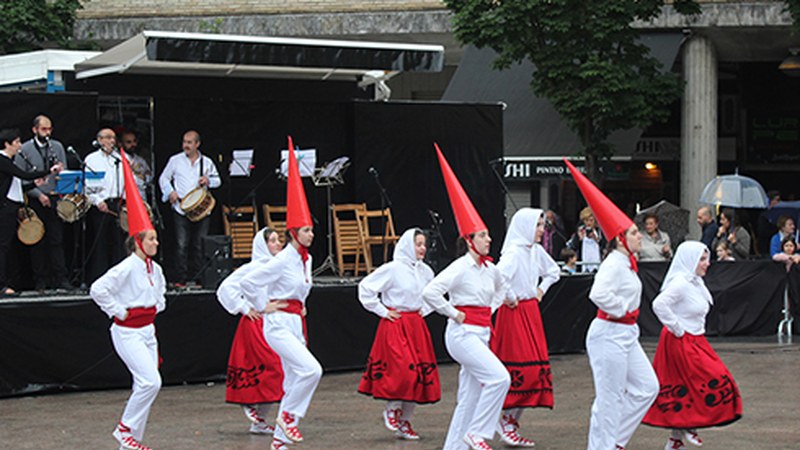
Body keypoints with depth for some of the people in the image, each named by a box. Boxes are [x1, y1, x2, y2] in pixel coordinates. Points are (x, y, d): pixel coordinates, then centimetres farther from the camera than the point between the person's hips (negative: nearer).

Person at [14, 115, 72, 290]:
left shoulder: (57, 147, 11)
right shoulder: (24, 149, 0)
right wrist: (38, 194, -10)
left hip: (55, 198, 2)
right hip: (35, 201, -2)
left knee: (57, 239, -2)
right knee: (38, 241, 2)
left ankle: (60, 278, -1)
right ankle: (40, 280, 8)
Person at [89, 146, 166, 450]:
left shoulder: (154, 268, 8)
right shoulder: (127, 268, -17)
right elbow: (97, 290, -22)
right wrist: (118, 312, -15)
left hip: (147, 330, 8)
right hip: (127, 331, -8)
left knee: (146, 385, 6)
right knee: (150, 381, -17)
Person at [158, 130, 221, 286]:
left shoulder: (207, 162, 12)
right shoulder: (175, 160, 8)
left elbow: (217, 181, 17)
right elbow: (163, 178, 14)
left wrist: (208, 181, -5)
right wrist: (170, 192, -4)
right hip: (181, 208, -2)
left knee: (199, 245, 1)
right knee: (182, 245, -9)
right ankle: (180, 280, -8)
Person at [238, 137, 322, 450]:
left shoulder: (306, 259, 9)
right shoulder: (282, 261, -15)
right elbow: (247, 282, -16)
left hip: (295, 322, 8)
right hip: (278, 323, -8)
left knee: (294, 380, 8)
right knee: (311, 369, -22)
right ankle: (288, 414, -5)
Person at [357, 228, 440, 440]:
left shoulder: (425, 271, 7)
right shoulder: (392, 269, -11)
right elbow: (365, 288, -10)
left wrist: (424, 309, 11)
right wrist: (382, 311, -9)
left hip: (416, 325, 6)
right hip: (395, 325, -6)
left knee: (421, 373, 4)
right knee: (403, 372, -17)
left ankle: (405, 422, 14)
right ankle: (392, 410, 9)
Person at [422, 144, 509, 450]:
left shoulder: (490, 269, 11)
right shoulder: (460, 267, -14)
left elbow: (500, 288, 35)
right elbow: (430, 292, -23)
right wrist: (453, 313, -15)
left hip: (481, 333, 8)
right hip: (462, 333, -8)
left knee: (470, 395, 8)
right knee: (499, 378, -20)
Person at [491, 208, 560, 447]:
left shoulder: (535, 251, 9)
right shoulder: (514, 252, -17)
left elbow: (553, 271, 29)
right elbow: (498, 277, -34)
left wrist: (541, 290, 16)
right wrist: (510, 298, -19)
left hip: (531, 312, 9)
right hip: (514, 313, -9)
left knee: (536, 369, 7)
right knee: (521, 370, -9)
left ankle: (513, 423, 13)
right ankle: (506, 421, 2)